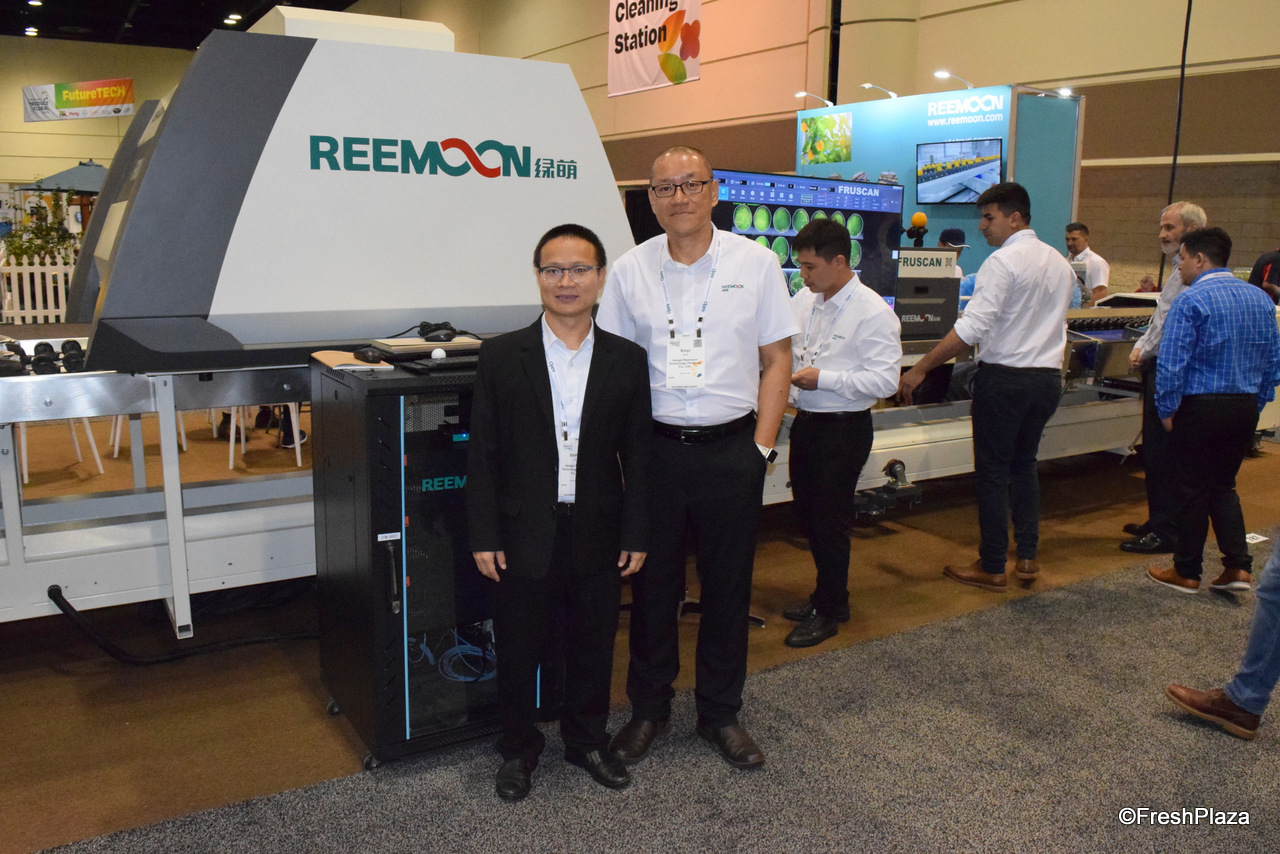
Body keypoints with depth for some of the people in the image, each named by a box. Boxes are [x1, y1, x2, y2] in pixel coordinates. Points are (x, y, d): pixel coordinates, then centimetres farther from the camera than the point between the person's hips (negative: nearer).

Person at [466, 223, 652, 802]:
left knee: (594, 646, 16)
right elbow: (483, 455, -3)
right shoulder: (501, 357, -4)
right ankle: (519, 749, 36)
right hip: (524, 536, -1)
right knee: (518, 650, 12)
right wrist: (484, 537, -6)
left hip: (598, 535, 1)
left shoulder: (627, 361, 0)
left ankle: (587, 740, 39)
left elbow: (637, 456, 2)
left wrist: (636, 536, 0)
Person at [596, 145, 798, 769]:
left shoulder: (756, 262, 0)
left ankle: (721, 712, 29)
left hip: (731, 448, 0)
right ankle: (649, 709, 29)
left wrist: (762, 446, -3)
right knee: (652, 582, 11)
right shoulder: (629, 270, 3)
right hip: (654, 448, 1)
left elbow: (777, 358, 3)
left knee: (728, 584, 10)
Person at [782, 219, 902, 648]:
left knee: (829, 519, 4)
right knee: (807, 513, 17)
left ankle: (828, 611, 24)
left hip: (844, 428, -7)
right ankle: (828, 592, 38)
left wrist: (824, 378, -22)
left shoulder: (873, 313, -16)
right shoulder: (803, 300, 4)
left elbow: (885, 380, -20)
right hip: (805, 420, 7)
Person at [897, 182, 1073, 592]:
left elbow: (973, 327, -23)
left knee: (992, 471, 3)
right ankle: (1027, 556, 22)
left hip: (1004, 377, -8)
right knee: (1024, 464, 21)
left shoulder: (1002, 262, -14)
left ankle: (991, 567, 11)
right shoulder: (1060, 263, 11)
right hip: (1048, 377, 8)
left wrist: (920, 368, -21)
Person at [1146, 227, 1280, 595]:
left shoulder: (1190, 301, -14)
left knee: (1193, 489, 6)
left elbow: (1171, 364, -18)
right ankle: (1238, 566, 12)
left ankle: (1187, 572, 17)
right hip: (1245, 408, 6)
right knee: (1223, 485, 19)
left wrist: (1166, 410, -7)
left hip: (1201, 408, -6)